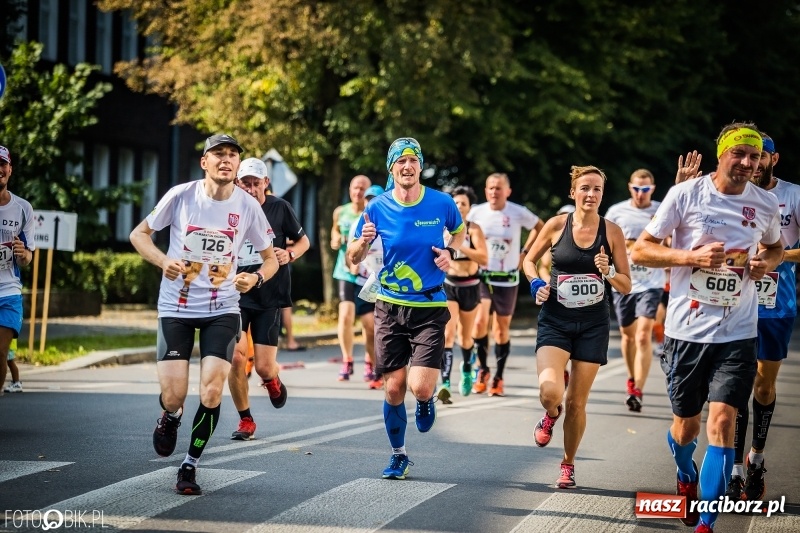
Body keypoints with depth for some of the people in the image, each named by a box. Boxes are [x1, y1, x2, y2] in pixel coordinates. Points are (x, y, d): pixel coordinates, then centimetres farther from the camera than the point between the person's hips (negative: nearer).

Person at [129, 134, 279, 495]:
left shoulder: (248, 206, -4)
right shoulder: (181, 196, -7)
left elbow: (271, 258, 8)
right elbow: (139, 234, 4)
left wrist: (256, 278, -15)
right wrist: (163, 261, -15)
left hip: (222, 309, 1)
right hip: (176, 307, -1)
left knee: (212, 391, -14)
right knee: (173, 396, -9)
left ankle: (190, 465, 7)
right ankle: (170, 417, 31)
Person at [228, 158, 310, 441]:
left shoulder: (280, 208, -2)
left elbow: (303, 240, 11)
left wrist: (289, 255, -9)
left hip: (270, 297, 0)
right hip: (237, 295, 0)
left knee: (263, 368, -4)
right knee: (235, 358, -14)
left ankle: (272, 380, 37)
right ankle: (245, 420, 8)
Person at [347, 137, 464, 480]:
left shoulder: (441, 204, -5)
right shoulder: (378, 208, -4)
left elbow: (459, 230, 17)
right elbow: (353, 258, 3)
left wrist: (450, 251, -3)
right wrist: (363, 242, -19)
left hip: (430, 307, -1)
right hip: (390, 307, 1)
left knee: (420, 387, -14)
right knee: (393, 388, 3)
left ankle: (427, 399, 24)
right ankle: (398, 455, 23)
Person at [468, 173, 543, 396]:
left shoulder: (518, 213, -8)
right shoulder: (476, 213, -3)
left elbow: (540, 228, 7)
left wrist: (525, 253, 3)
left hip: (507, 280, 0)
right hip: (482, 277, 0)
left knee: (502, 329, 6)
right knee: (480, 322, -16)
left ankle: (498, 378, 17)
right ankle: (483, 370, 3)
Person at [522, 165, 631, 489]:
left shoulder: (612, 232, -2)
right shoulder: (557, 225, -3)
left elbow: (626, 286, 2)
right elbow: (529, 260, 12)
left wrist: (607, 273, -18)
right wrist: (536, 283, -8)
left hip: (593, 325, 1)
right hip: (555, 321, -1)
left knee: (576, 402, 5)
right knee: (549, 392, -21)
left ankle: (568, 465, 27)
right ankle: (551, 416, 17)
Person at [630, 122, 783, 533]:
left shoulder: (766, 204, 2)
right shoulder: (686, 194, -8)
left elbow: (775, 247, 23)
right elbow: (640, 251, -5)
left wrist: (768, 263, -1)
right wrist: (692, 257, -20)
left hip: (737, 333, 1)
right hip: (687, 330, -1)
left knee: (722, 421, -13)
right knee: (686, 425, 12)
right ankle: (686, 478, 47)